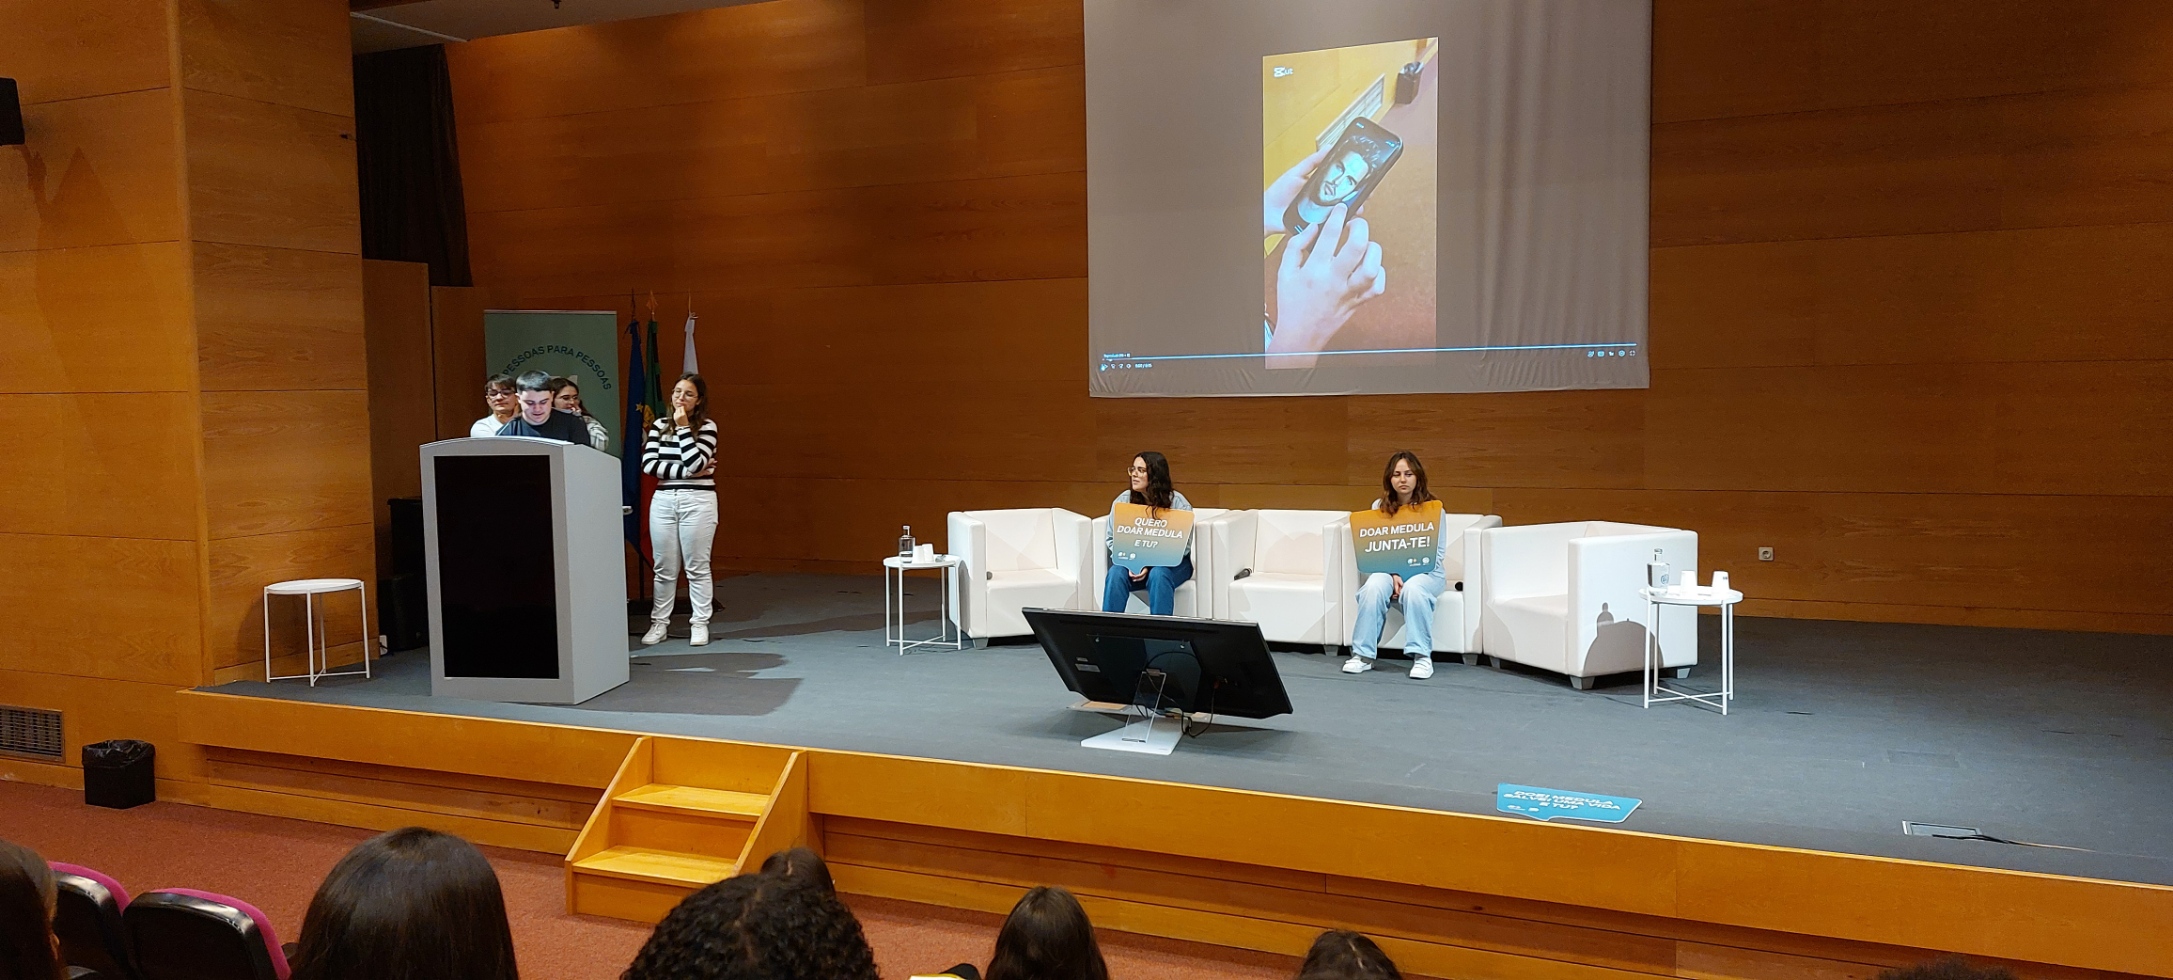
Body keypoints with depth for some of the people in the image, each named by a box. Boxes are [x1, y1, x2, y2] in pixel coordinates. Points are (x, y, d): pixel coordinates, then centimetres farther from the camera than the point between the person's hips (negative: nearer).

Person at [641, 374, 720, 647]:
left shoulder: (707, 426, -2)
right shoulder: (660, 425, 7)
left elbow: (695, 462, -16)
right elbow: (648, 464, -4)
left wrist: (682, 427, -13)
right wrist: (688, 472, -13)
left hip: (698, 501, -3)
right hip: (663, 501, 3)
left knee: (697, 567, 2)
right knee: (665, 568, 8)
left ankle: (700, 623, 10)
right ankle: (659, 622, 16)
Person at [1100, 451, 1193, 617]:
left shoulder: (1178, 503, -10)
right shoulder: (1123, 500, -1)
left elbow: (1183, 545, -11)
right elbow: (1111, 538, 2)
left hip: (1169, 563, -2)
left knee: (1158, 575, -36)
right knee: (1116, 573, -29)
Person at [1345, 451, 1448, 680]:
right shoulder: (1379, 507, 4)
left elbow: (1438, 553, -4)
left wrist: (1408, 575, -18)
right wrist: (1393, 575, -19)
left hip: (1426, 571, -2)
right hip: (1387, 569, 2)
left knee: (1413, 588, -37)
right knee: (1373, 587, -32)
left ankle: (1422, 656, -30)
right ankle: (1363, 654, -26)